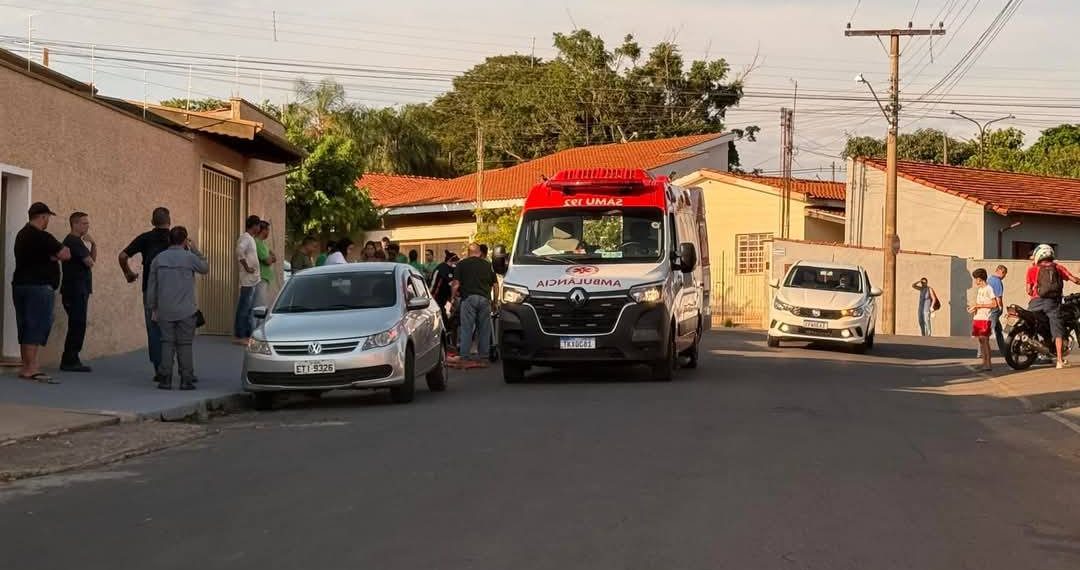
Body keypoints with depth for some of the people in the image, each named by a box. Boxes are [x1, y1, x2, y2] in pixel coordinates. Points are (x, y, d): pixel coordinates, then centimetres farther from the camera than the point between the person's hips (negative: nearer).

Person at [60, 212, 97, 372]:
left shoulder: (77, 241, 20)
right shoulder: (73, 241, -13)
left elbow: (92, 260, 16)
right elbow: (89, 262, -18)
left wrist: (93, 244, 2)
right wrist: (90, 262, 4)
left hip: (79, 291, 10)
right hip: (75, 291, -10)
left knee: (77, 326, 12)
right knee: (77, 325, -9)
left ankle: (71, 360, 16)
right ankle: (70, 361, -7)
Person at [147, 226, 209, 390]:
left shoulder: (159, 259, 5)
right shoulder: (189, 258, -7)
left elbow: (151, 286, 7)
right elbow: (205, 269, 12)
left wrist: (153, 308, 15)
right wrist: (194, 250, 14)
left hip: (165, 310, 3)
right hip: (186, 310, -2)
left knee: (167, 343, 6)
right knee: (185, 345, 2)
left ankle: (165, 379, 1)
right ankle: (186, 380, 2)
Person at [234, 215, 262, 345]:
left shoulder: (250, 238, 17)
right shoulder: (245, 238, -13)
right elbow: (239, 251, -30)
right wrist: (246, 267, -24)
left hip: (254, 279, 10)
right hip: (248, 280, -10)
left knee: (250, 308, 13)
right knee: (244, 307, -6)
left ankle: (248, 334, 19)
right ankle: (239, 335, -4)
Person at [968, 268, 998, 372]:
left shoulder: (988, 289, -8)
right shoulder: (979, 289, 19)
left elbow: (994, 304, -14)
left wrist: (978, 305, -15)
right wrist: (973, 307, 7)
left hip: (985, 319, -9)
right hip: (977, 318, 9)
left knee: (985, 340, -10)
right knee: (980, 340, 8)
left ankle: (988, 364, -10)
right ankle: (984, 363, 12)